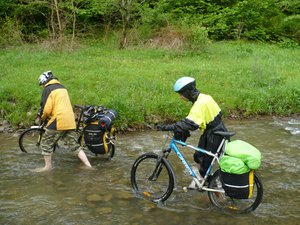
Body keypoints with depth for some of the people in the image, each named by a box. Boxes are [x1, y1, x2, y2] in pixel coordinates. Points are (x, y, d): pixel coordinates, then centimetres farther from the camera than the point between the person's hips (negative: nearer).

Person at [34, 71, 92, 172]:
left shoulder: (48, 89, -4)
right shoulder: (62, 88, 20)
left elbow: (46, 108, -12)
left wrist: (41, 117, 8)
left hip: (58, 121, -7)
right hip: (70, 121, 7)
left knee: (46, 144, 8)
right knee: (75, 145, 10)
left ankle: (48, 166, 14)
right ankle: (88, 165, 6)